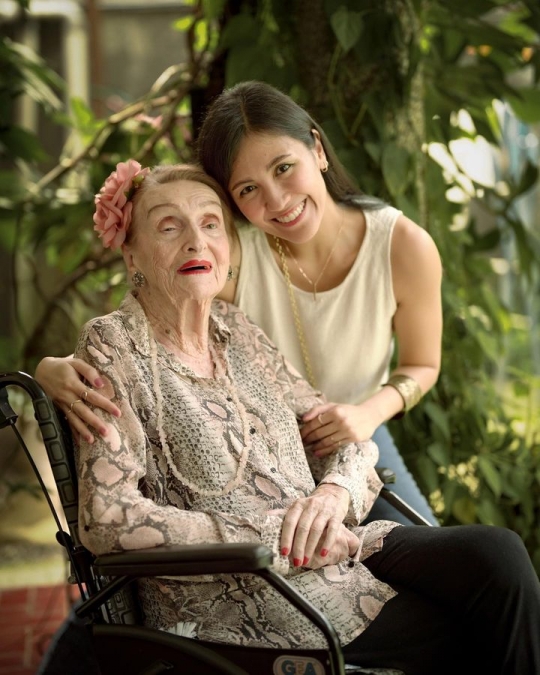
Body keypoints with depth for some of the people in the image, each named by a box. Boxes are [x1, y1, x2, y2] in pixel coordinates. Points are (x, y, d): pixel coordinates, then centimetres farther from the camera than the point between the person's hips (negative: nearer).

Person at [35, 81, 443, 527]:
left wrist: (371, 413, -24)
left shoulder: (405, 247, -21)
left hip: (356, 444, 2)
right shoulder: (228, 255, -27)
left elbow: (422, 365, -3)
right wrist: (55, 369, -45)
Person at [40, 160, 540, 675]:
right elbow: (108, 520, -15)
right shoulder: (114, 346, -5)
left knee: (495, 551, -16)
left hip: (329, 549, 6)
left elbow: (344, 431, 17)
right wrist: (276, 540, -16)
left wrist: (336, 489, -9)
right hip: (236, 597, -6)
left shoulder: (236, 330, 13)